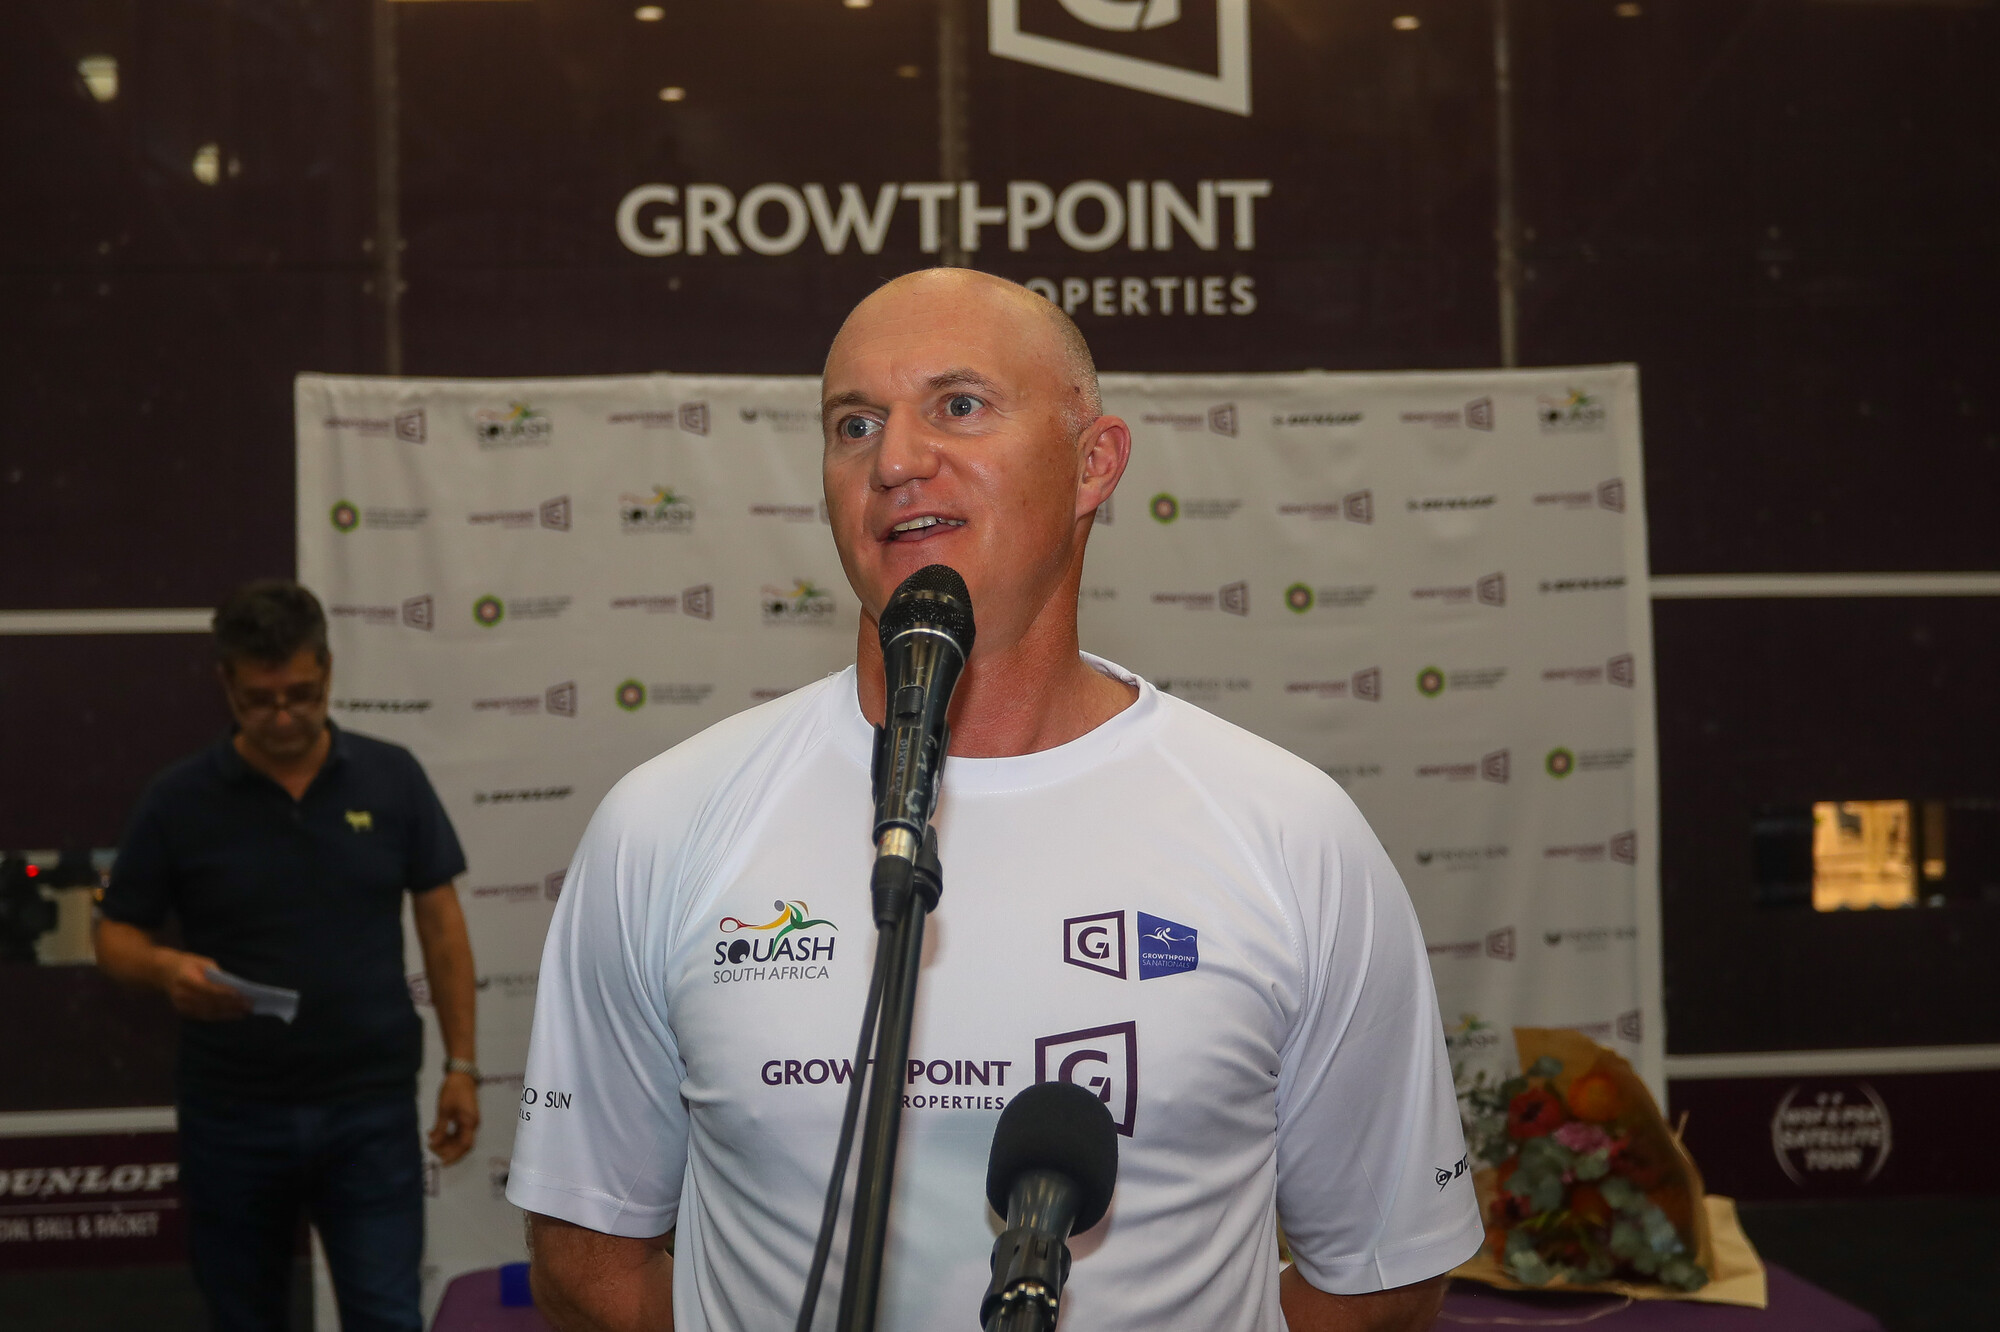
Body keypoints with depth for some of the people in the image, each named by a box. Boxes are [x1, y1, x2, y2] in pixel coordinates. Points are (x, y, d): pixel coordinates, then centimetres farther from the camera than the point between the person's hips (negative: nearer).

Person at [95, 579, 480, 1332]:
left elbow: (440, 924, 4)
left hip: (369, 1106, 0)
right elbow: (116, 937, 1)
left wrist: (460, 1063, -1)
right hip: (233, 1113, 1)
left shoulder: (392, 778, -1)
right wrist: (165, 966, -22)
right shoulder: (181, 799, -4)